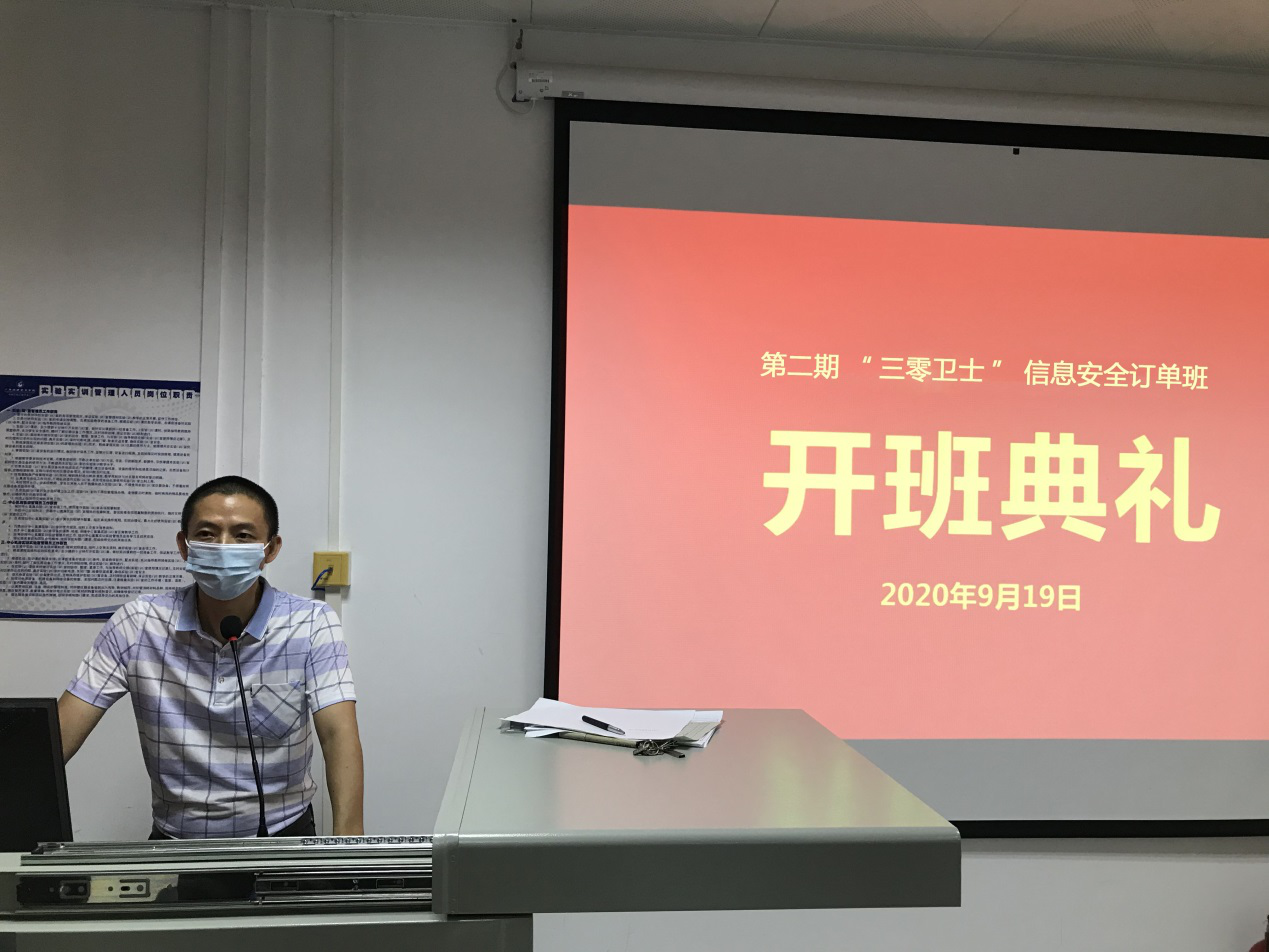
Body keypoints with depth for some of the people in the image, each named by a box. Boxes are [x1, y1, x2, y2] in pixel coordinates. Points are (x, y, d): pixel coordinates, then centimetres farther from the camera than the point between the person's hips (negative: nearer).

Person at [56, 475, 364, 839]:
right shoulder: (136, 625, -4)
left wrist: (347, 838, -31)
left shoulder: (312, 625, -8)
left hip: (281, 834, -1)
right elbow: (62, 734, -5)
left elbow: (338, 734, -16)